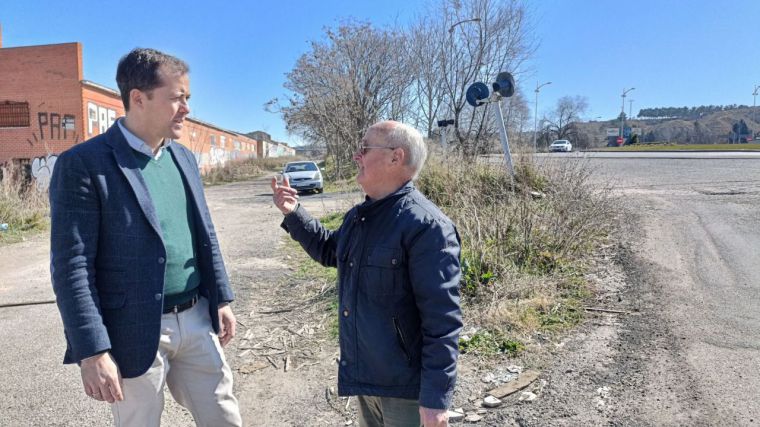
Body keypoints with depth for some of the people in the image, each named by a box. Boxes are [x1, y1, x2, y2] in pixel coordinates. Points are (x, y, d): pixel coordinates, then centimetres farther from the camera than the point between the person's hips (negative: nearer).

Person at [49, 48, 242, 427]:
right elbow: (71, 265, -15)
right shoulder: (84, 164, -13)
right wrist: (93, 351, -17)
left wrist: (221, 299, 12)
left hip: (197, 320, 6)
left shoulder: (183, 158, 8)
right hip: (136, 333, -5)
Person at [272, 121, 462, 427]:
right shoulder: (357, 217, 4)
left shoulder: (426, 226, -24)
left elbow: (442, 320, -24)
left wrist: (435, 398, -23)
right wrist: (294, 214, 11)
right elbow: (329, 251, 24)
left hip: (404, 383, -8)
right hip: (363, 374, 8)